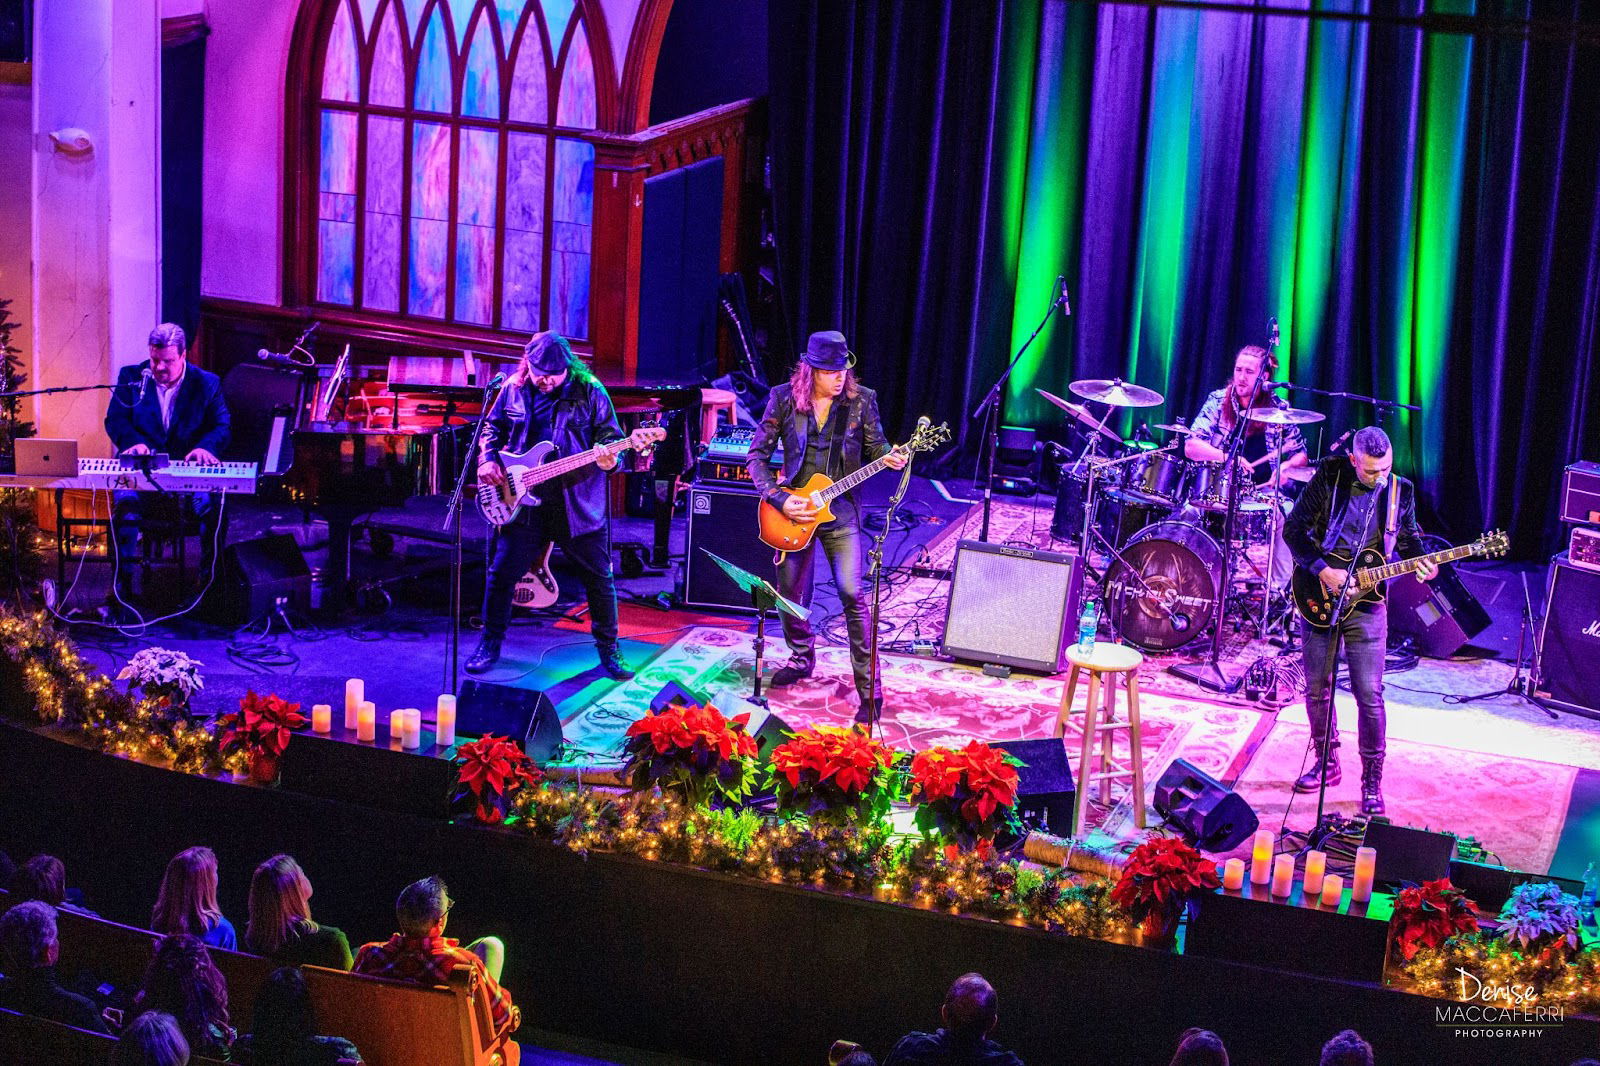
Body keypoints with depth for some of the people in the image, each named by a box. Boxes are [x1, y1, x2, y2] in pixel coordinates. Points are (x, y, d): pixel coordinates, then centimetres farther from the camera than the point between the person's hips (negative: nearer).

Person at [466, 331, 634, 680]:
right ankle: (490, 643, 21)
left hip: (578, 504, -2)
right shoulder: (513, 390, 3)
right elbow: (493, 427, 16)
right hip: (523, 502, 2)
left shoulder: (589, 392, -4)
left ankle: (608, 649, 18)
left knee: (598, 576, 2)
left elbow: (610, 436, -1)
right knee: (502, 572, 3)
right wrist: (488, 460, 0)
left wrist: (608, 458, -23)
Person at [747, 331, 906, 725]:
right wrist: (780, 499, -13)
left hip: (840, 511, -2)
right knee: (790, 593, 13)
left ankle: (869, 690, -8)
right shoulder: (784, 398, -5)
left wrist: (889, 458, -17)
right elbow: (757, 457, -2)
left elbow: (874, 445, 6)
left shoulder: (861, 399, -4)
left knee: (852, 595, -13)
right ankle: (801, 658, 42)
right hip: (794, 510, 2)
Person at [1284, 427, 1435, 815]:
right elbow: (1293, 528, -7)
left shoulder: (1400, 491, 0)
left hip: (1366, 603, 0)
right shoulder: (1329, 475, -7)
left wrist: (1422, 564, -9)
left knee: (1369, 695, -5)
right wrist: (1324, 570, -16)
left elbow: (1408, 538, 13)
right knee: (1316, 687, 9)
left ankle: (1372, 780, 6)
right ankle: (1326, 762, 28)